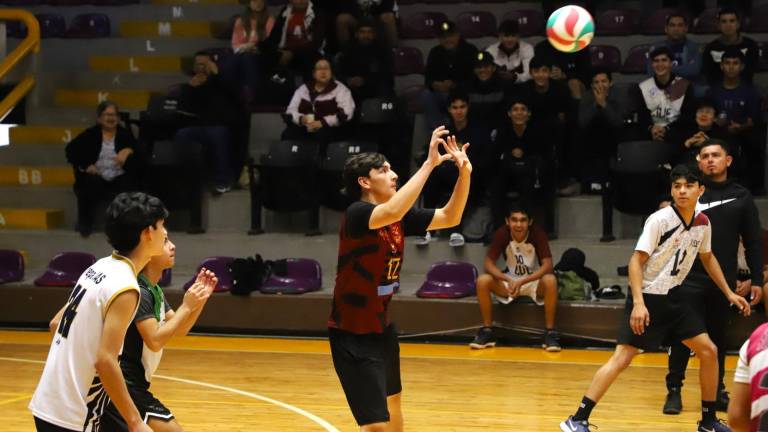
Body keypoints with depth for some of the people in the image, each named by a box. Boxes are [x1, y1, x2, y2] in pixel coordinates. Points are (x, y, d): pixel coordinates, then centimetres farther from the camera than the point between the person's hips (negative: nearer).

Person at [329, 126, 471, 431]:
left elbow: (450, 218, 7)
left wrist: (464, 173, -8)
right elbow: (392, 212, -42)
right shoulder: (356, 213, -21)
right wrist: (430, 163, -38)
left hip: (381, 327, 9)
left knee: (391, 402, 29)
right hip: (353, 334, -9)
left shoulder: (400, 218, 1)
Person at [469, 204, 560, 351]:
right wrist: (509, 280, -34)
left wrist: (522, 282, -37)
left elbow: (547, 265, -26)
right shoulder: (501, 233, -16)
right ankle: (487, 331, -12)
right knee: (482, 281, -25)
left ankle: (550, 332, -25)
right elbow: (489, 263, -16)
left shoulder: (537, 233, -21)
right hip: (510, 281, 2)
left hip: (534, 282, -2)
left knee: (550, 281, -36)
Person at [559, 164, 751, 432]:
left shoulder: (702, 223, 3)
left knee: (708, 351, 5)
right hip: (647, 299, -7)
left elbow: (707, 257, 21)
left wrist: (729, 293, 20)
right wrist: (638, 303, -28)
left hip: (673, 298, 7)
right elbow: (636, 261, -18)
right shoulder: (660, 220, -17)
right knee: (621, 359, -14)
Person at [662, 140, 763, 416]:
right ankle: (674, 390, 5)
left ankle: (717, 391, 21)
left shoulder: (741, 196, 7)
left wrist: (757, 280, 3)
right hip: (690, 279, -2)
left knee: (718, 337, 10)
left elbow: (753, 242, 7)